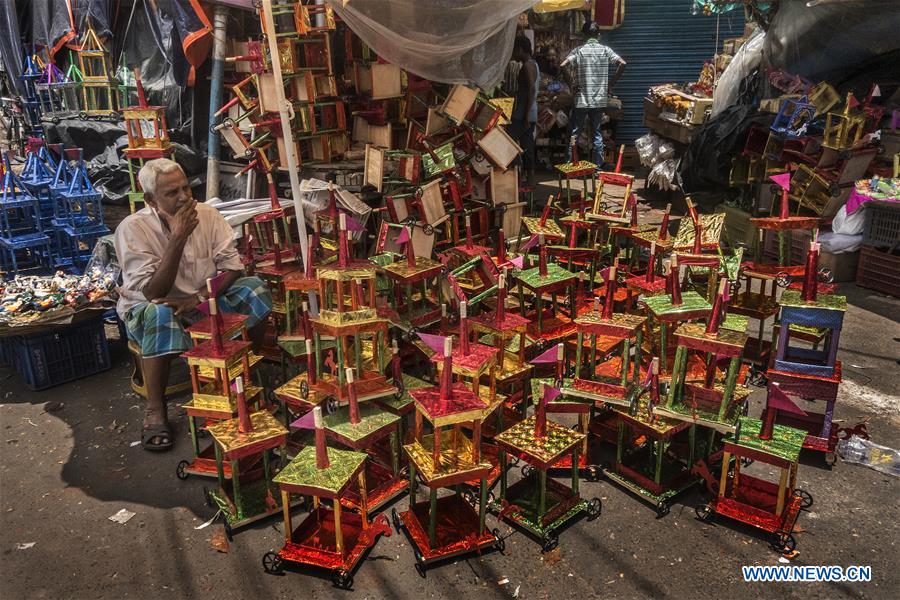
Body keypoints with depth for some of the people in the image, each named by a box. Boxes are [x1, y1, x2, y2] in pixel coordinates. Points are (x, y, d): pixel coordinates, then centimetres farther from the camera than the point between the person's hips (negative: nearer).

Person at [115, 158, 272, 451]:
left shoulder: (207, 214, -9)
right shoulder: (132, 229, -19)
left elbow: (233, 266, -11)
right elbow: (153, 292, -26)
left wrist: (199, 297, -27)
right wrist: (178, 238, -33)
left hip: (204, 301, 4)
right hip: (150, 308, -3)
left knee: (254, 289, -19)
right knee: (161, 315, -39)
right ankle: (155, 411, -25)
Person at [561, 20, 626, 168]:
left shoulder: (578, 50, -3)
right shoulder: (605, 49, 2)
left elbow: (563, 66, -16)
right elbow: (622, 63, -7)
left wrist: (571, 83, -5)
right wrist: (611, 83, 1)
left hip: (581, 99, -2)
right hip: (600, 99, 2)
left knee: (575, 133, 6)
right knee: (597, 133, 10)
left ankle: (570, 164, 7)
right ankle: (598, 166, 12)